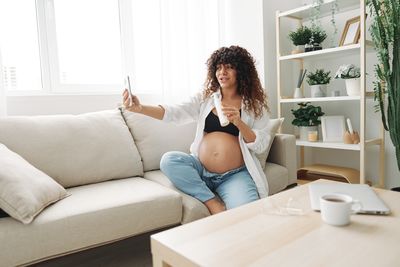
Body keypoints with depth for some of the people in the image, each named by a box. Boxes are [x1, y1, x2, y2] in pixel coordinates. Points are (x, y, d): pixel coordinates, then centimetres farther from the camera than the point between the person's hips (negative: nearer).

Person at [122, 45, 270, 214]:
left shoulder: (254, 105, 5)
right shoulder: (206, 97, 9)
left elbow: (260, 146, -1)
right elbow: (176, 112, -6)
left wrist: (238, 123, -18)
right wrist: (140, 108, -22)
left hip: (235, 175, -3)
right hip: (201, 169, 4)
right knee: (169, 160, -25)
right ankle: (213, 203, -16)